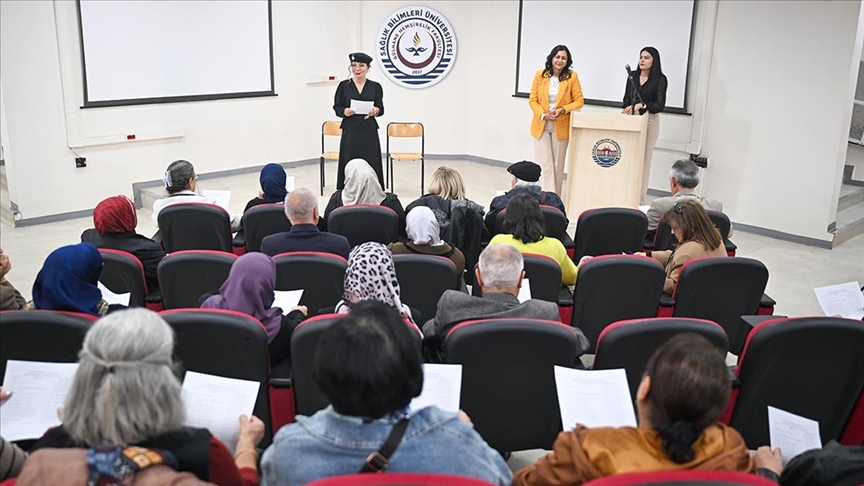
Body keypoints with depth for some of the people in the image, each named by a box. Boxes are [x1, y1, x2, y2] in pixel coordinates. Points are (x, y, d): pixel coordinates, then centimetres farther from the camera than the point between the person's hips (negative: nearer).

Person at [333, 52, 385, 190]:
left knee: (371, 165, -2)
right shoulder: (344, 86, 5)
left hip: (369, 132, 1)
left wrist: (376, 110, -15)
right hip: (350, 131, -1)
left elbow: (381, 108, 7)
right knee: (349, 164, -3)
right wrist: (344, 111, -16)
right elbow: (336, 107, 5)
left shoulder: (375, 87, 7)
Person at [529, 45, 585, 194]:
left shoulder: (572, 76, -4)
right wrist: (543, 115, -15)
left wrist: (562, 110, -19)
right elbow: (532, 100, 1)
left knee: (557, 165, 9)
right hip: (541, 126, 0)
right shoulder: (540, 75, -2)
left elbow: (579, 101, -3)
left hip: (561, 127, 0)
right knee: (544, 164, -4)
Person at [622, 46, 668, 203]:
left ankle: (640, 198, -2)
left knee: (644, 158, -4)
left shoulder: (660, 79, -3)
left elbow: (660, 105, -7)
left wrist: (641, 106, -19)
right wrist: (628, 109, -6)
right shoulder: (633, 76, 11)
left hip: (649, 121, -4)